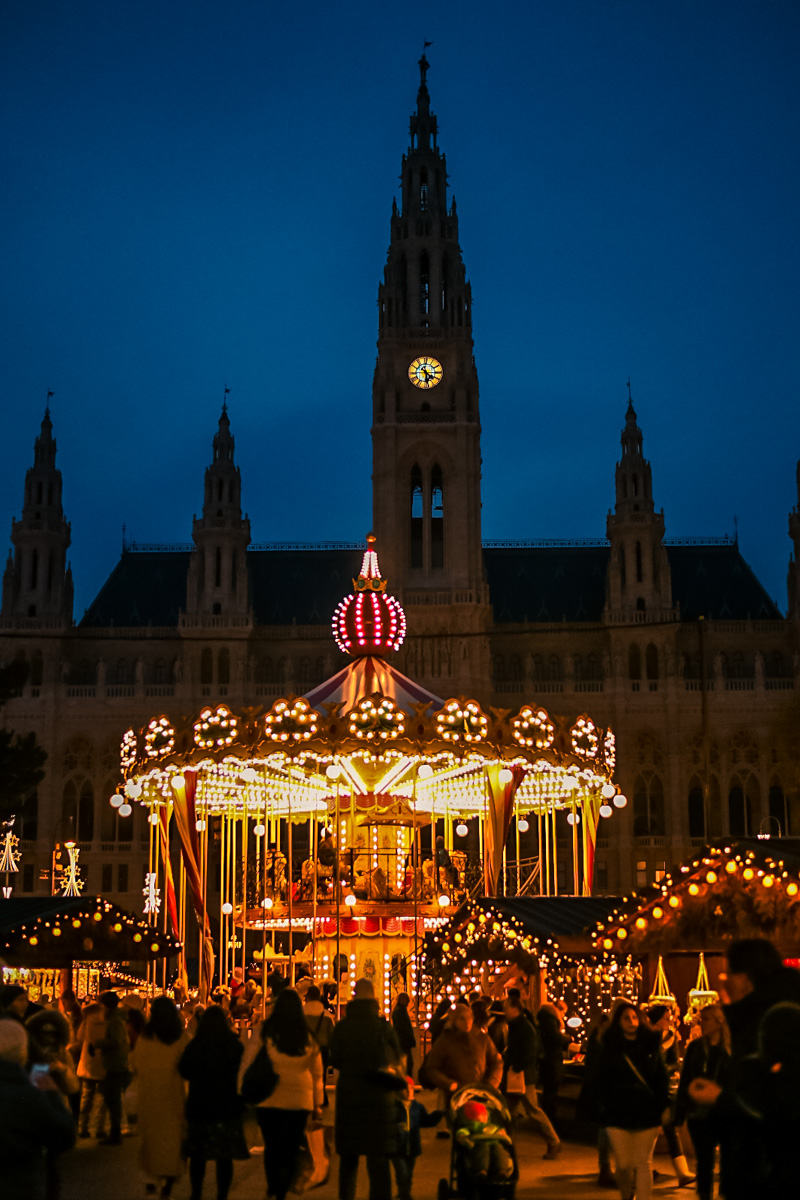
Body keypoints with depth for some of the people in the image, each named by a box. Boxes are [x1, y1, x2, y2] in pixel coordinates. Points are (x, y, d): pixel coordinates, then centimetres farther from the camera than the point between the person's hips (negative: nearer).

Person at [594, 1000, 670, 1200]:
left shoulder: (651, 1045, 5)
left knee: (644, 1163, 0)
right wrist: (605, 1107, -4)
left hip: (647, 1113, 1)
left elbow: (661, 1077, 7)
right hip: (619, 1114, 0)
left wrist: (664, 1105, 0)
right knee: (624, 1165, 3)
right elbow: (602, 1080, 3)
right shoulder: (609, 1047, 3)